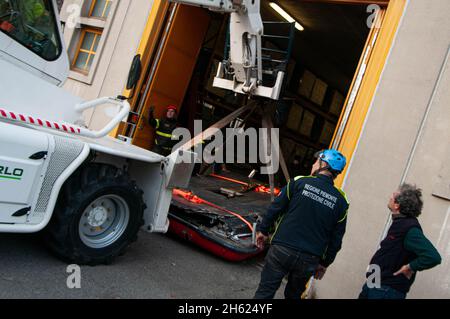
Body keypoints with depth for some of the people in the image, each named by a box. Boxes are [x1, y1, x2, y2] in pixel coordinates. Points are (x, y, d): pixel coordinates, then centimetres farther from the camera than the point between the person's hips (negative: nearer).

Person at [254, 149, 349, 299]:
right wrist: (324, 263, 18)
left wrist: (263, 230, 12)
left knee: (264, 292, 7)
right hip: (309, 261, 3)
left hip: (281, 251, -3)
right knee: (294, 295, 23)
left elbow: (276, 208, -2)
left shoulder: (299, 182, -5)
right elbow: (336, 239, 7)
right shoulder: (340, 202, 3)